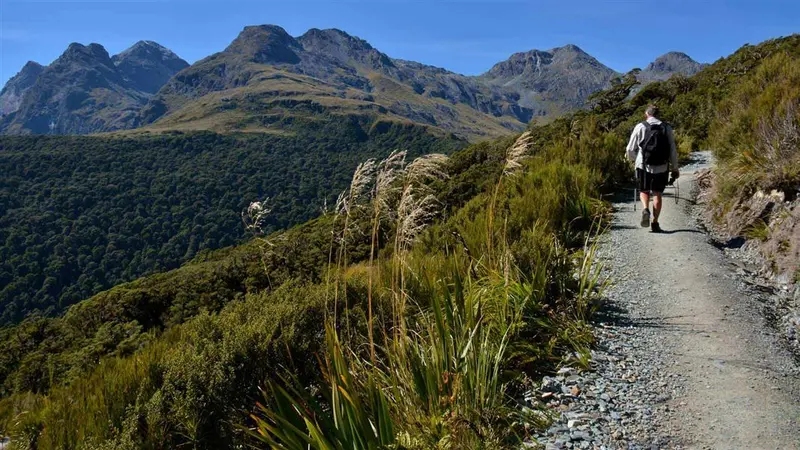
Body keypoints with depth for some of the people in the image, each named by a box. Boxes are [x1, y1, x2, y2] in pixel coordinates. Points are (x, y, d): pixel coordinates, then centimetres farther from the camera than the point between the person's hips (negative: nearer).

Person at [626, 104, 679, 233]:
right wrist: (675, 168, 13)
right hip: (662, 168, 1)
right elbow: (673, 151, 3)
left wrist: (635, 158, 22)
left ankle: (646, 209, -12)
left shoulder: (640, 127, -2)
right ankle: (655, 223, 8)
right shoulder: (667, 128, 3)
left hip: (643, 166, -1)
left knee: (644, 191, 17)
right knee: (658, 194, 11)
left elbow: (630, 150, 1)